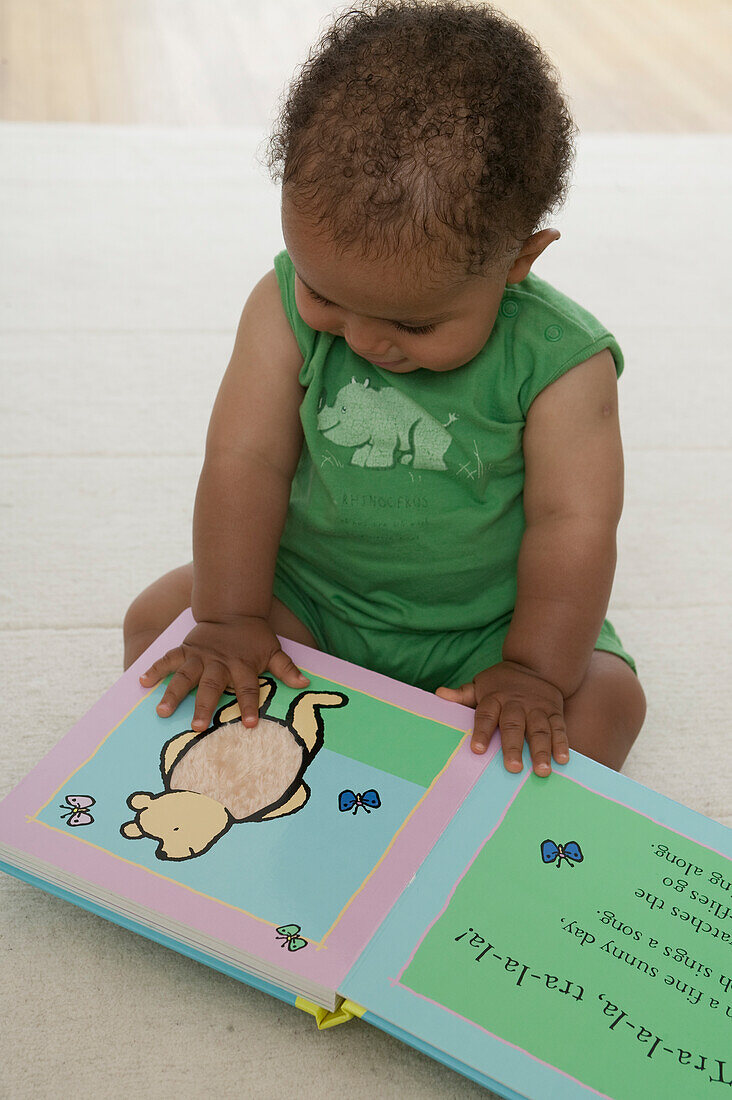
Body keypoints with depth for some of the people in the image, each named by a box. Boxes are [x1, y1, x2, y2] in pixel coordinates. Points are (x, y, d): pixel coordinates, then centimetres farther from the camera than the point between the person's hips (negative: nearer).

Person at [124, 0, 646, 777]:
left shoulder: (560, 360, -20)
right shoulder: (285, 308, -14)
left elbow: (573, 523, -18)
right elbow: (245, 461, -14)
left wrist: (533, 670, -24)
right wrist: (230, 618, -19)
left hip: (484, 624, -1)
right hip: (308, 598, 2)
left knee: (606, 698, -21)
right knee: (160, 618, -13)